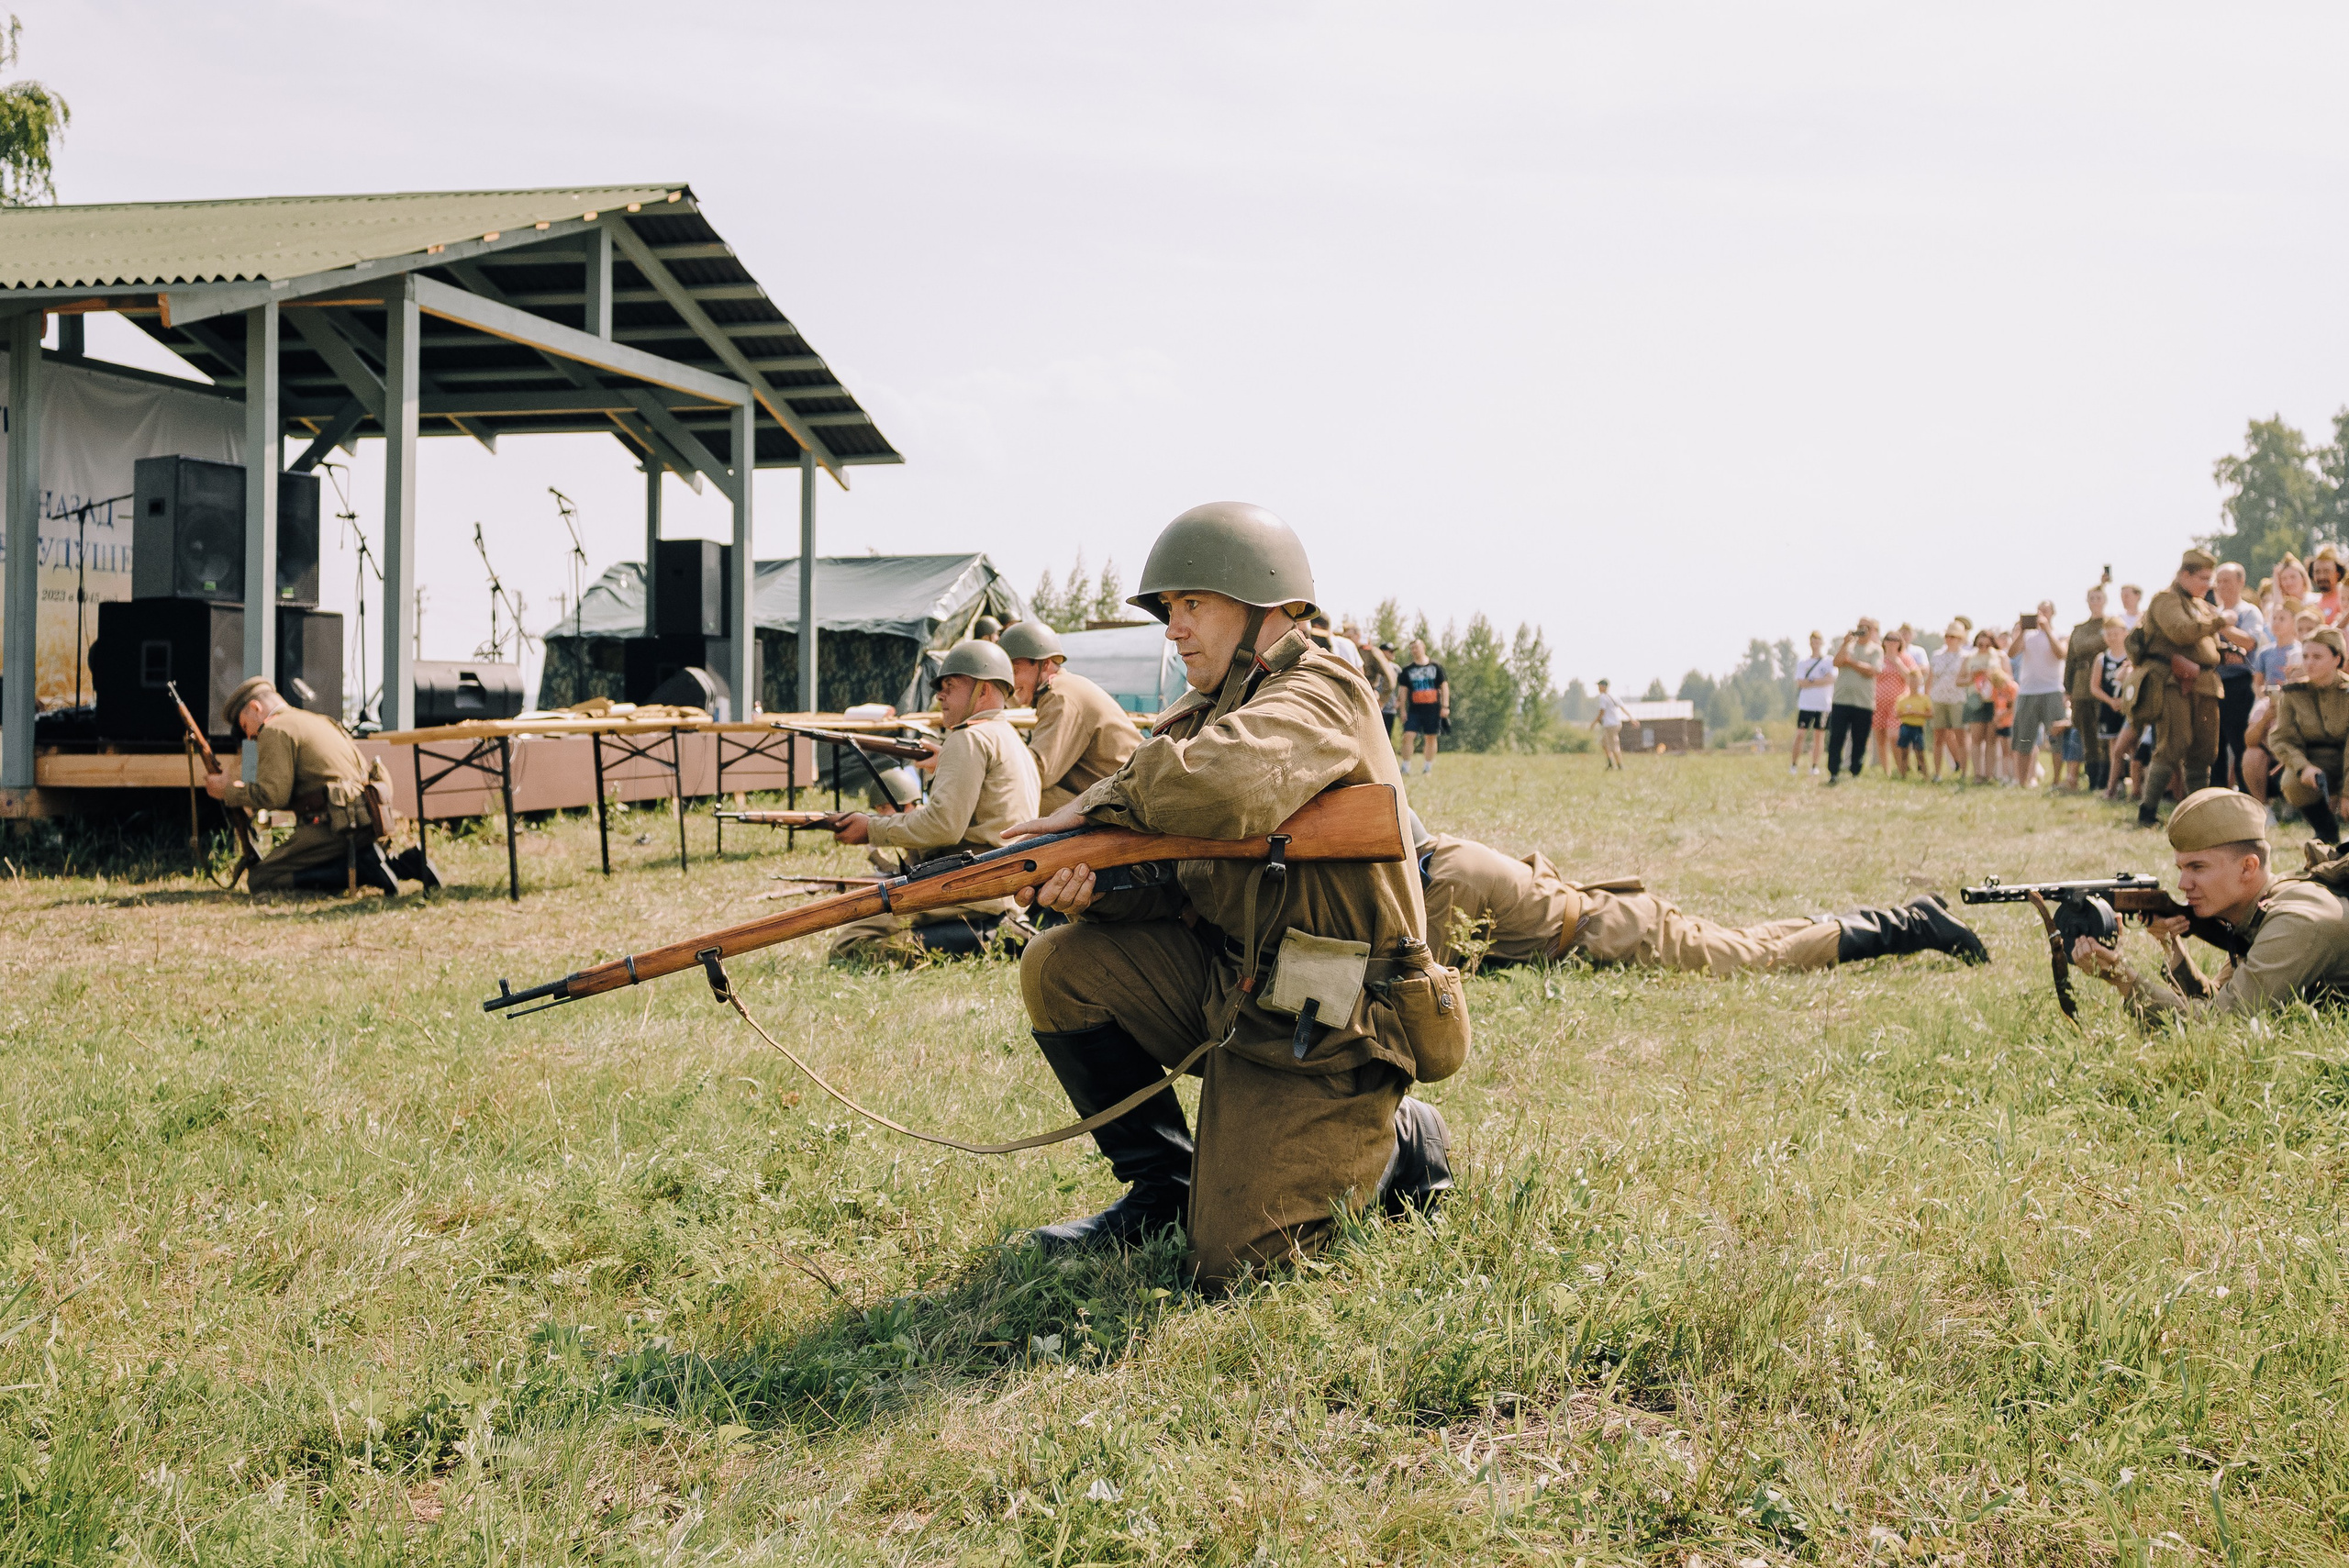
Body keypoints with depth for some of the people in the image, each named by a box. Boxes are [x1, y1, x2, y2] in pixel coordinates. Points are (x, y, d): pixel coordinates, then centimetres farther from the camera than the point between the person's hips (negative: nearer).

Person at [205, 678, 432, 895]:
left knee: (260, 879, -5)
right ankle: (404, 862, 5)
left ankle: (364, 869, -18)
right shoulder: (316, 721, 28)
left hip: (338, 826, -9)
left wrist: (228, 791, 4)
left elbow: (272, 795, -12)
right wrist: (244, 794, 26)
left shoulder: (275, 730, -2)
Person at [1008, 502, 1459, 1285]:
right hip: (1228, 983, 8)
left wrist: (1101, 802, -19)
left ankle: (1398, 1145, 16)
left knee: (1230, 1259, -11)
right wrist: (1090, 882, -17)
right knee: (1061, 966, -9)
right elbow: (1176, 871, 6)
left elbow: (1217, 790, -38)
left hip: (1325, 1035, -8)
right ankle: (1161, 1187, 8)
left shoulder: (1321, 693, -17)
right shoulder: (1213, 710, 11)